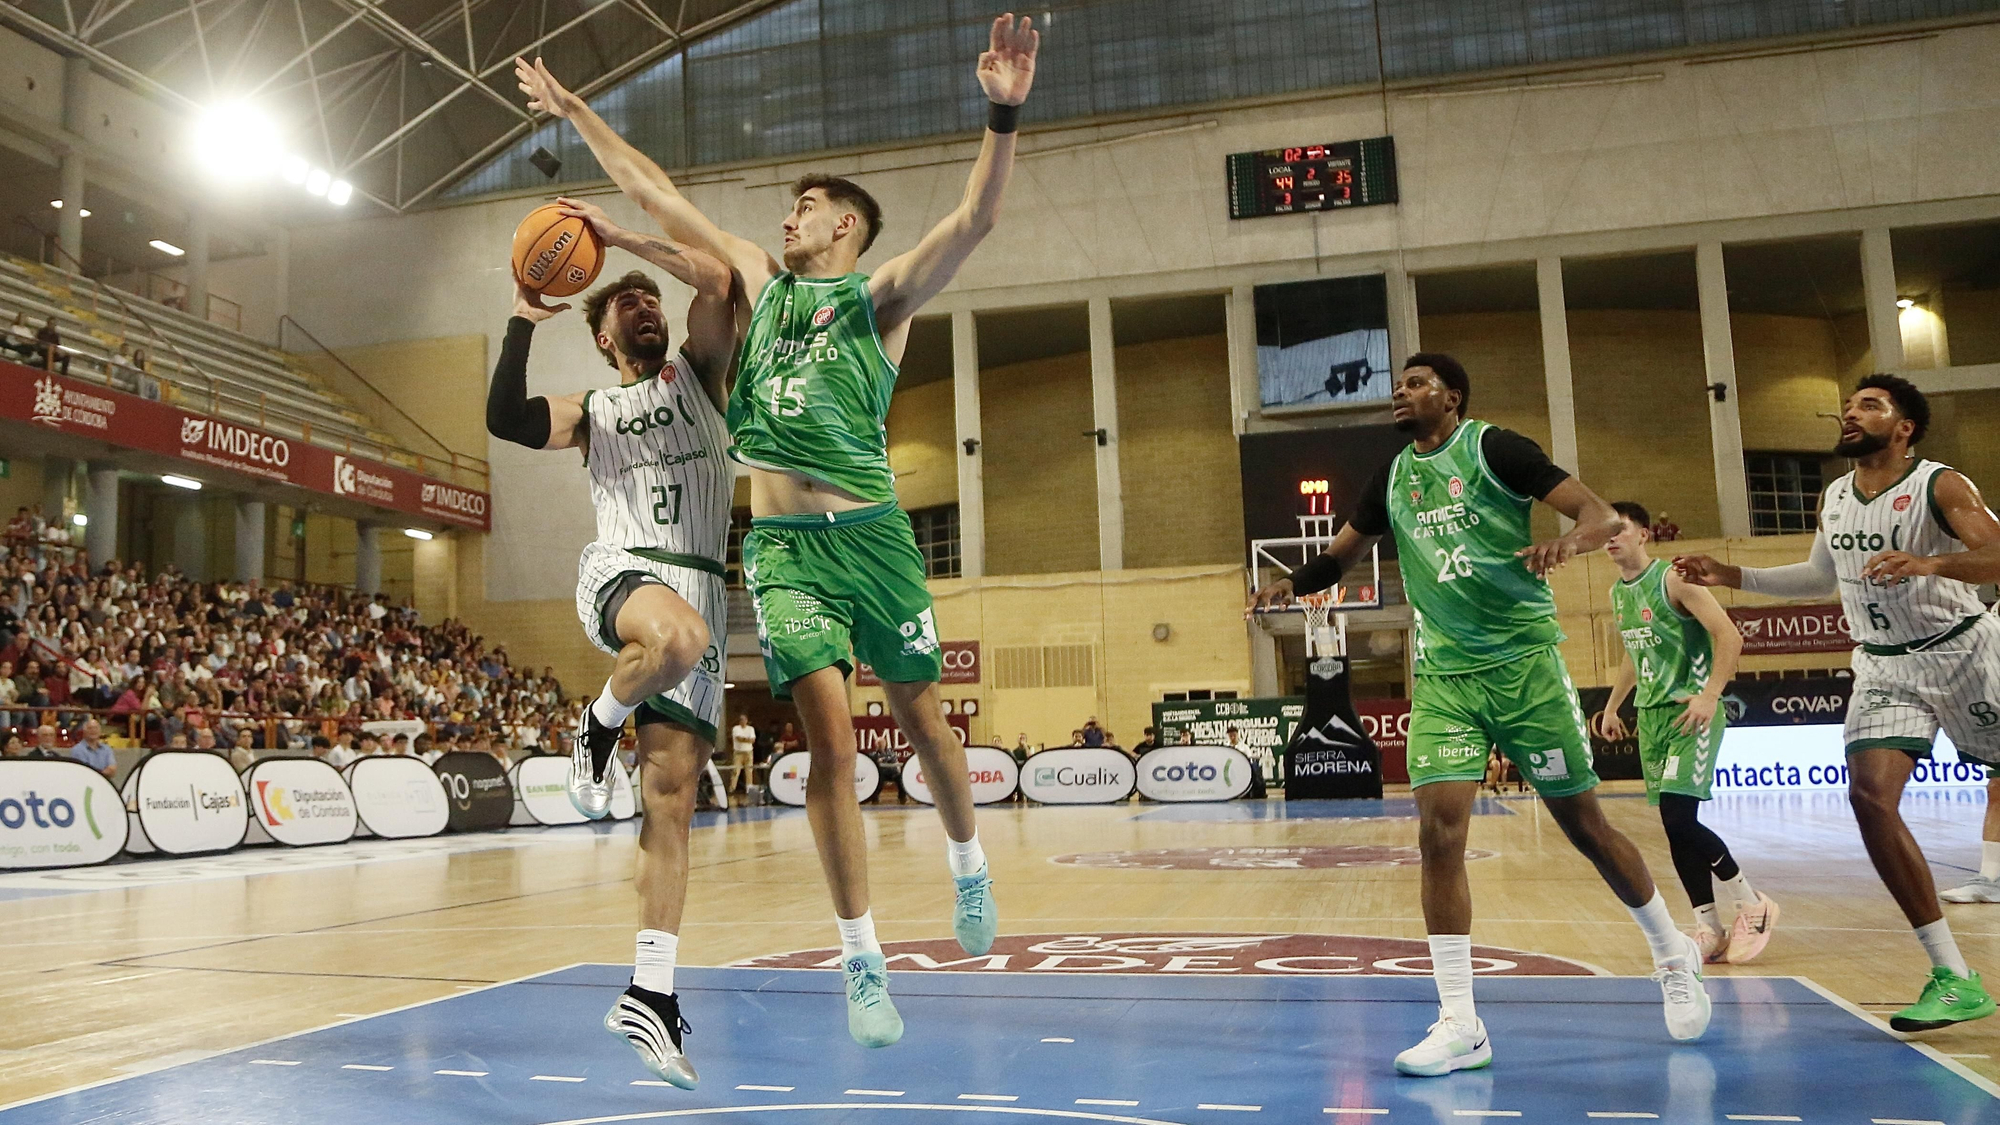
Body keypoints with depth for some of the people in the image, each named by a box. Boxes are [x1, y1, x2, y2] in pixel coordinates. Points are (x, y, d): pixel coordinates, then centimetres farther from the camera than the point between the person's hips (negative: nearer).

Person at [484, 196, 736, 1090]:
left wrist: (616, 234, 3)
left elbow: (718, 279, 0)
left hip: (699, 590, 2)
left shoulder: (698, 373, 18)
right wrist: (525, 321, 2)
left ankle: (651, 995, 1)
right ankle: (597, 730, -8)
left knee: (672, 792, -4)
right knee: (676, 636, -41)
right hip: (622, 572, -1)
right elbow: (505, 420, -2)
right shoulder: (589, 413, 18)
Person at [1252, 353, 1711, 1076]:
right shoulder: (1391, 479, 10)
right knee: (1439, 831, -10)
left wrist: (1569, 541, -34)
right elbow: (1341, 555, 19)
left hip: (1524, 661, -4)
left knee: (1584, 825, 6)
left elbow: (1602, 514, -11)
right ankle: (1460, 1026, -3)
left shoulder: (1492, 448, -6)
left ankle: (1674, 958, 32)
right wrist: (1290, 584, -2)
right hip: (1444, 673, 4)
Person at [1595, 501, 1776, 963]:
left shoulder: (1673, 579, -11)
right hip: (1651, 714, 8)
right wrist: (1612, 706, 25)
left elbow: (1729, 637, -17)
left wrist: (1709, 695, -26)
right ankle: (1709, 929, 13)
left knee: (1679, 818, -17)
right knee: (1676, 826, 6)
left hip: (1691, 711, -8)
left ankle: (1752, 904, 3)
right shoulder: (1617, 594, 13)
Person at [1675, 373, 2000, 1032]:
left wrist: (1932, 564, -45)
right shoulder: (1833, 498, 6)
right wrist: (1731, 576, 13)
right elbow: (1820, 578, 21)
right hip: (1884, 667, 4)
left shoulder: (1940, 486, -12)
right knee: (1870, 795, -16)